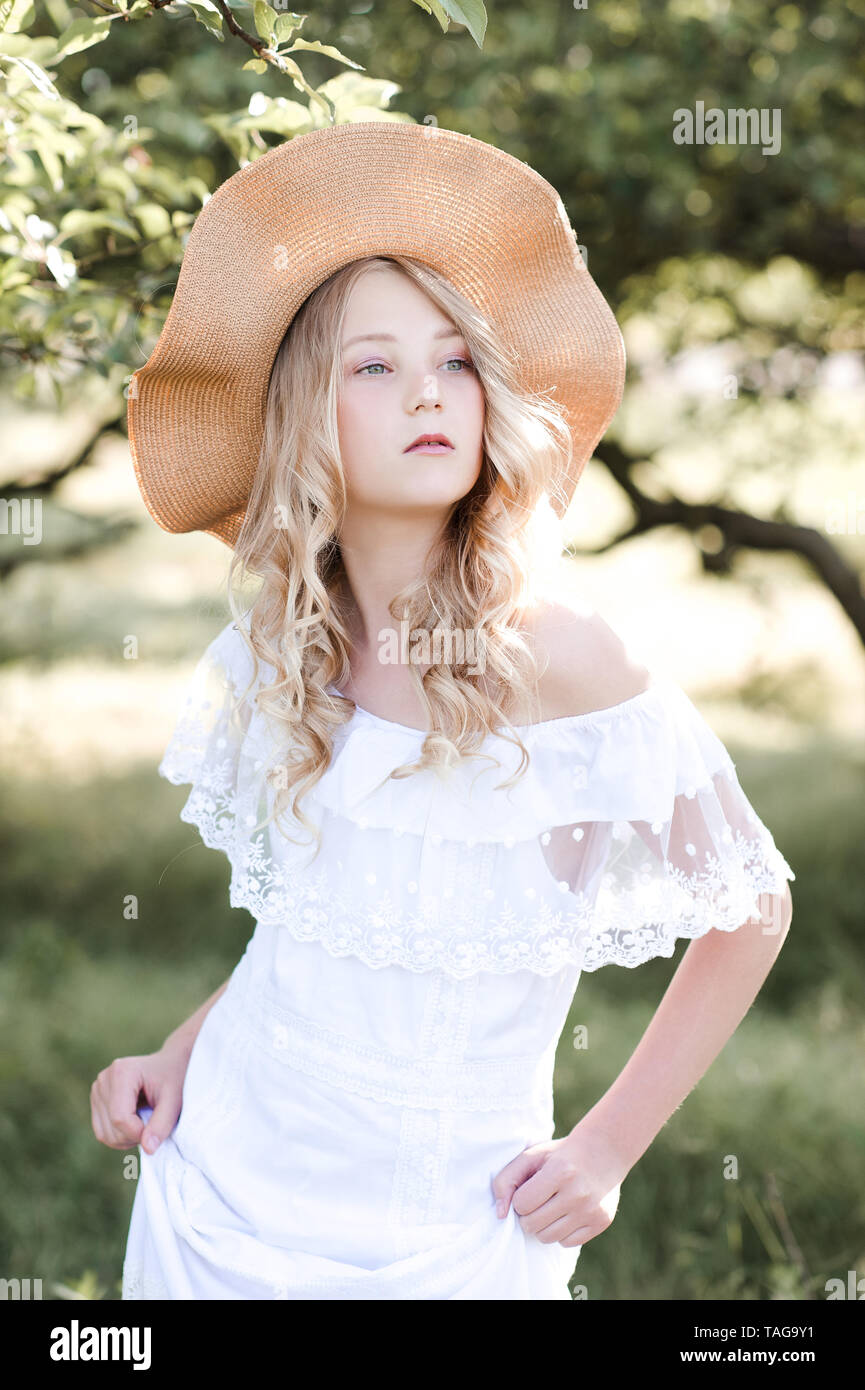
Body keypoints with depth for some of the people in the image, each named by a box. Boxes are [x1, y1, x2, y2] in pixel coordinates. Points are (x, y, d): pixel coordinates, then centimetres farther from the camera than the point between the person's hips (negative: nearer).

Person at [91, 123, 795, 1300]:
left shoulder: (557, 656, -18)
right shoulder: (273, 660, -2)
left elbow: (753, 911, -7)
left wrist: (609, 1146, -6)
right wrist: (177, 1059, 2)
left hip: (439, 1234, -4)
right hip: (224, 1180, 4)